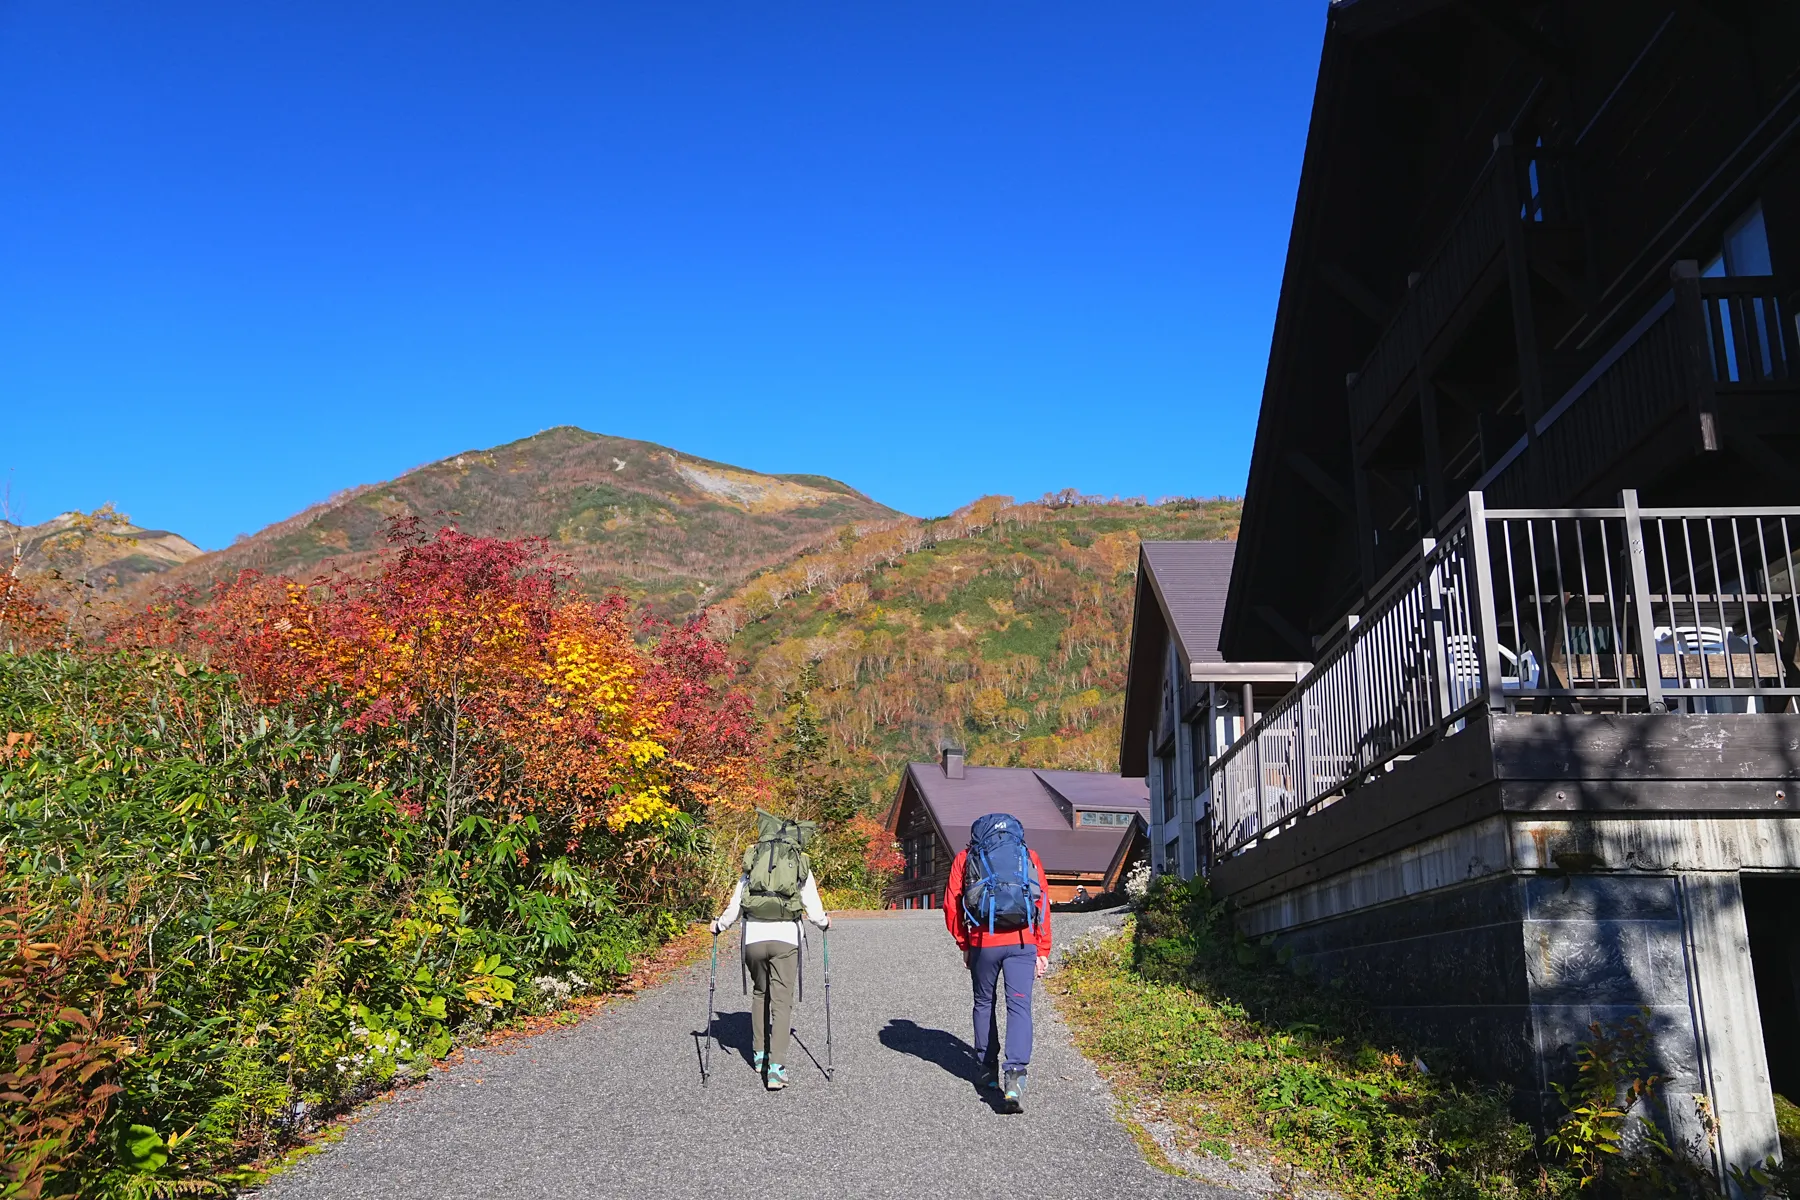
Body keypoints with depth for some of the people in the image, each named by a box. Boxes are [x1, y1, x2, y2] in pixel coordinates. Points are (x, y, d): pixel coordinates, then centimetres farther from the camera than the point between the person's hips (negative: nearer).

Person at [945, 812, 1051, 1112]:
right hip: (1022, 942, 0)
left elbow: (951, 905, 7)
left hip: (983, 942, 0)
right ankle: (1014, 1075, -19)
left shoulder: (965, 858, 12)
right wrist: (1043, 950, 12)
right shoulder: (1029, 856, 15)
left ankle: (989, 1071, 25)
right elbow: (1044, 904, 10)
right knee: (1019, 1006, -3)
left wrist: (964, 945, 16)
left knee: (984, 1004, 18)